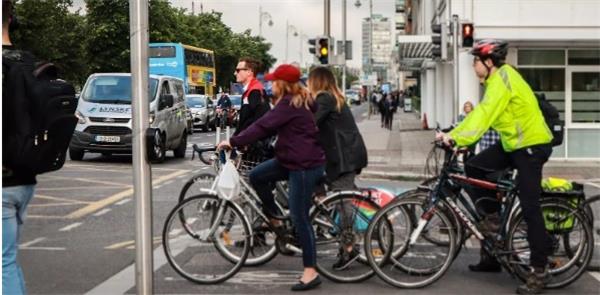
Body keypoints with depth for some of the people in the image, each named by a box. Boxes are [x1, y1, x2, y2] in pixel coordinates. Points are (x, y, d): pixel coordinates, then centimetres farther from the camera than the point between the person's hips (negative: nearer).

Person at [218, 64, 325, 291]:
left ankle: (310, 272, -1)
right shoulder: (299, 101, 14)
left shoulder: (289, 104, -18)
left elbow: (263, 126, -22)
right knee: (256, 176, 8)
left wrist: (234, 142, -17)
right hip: (293, 160, 10)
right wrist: (243, 141, 15)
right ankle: (274, 219, 21)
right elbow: (270, 126, 19)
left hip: (305, 164, -10)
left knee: (299, 217, -6)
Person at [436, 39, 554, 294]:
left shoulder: (502, 79, -19)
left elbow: (484, 114, -31)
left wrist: (458, 138, -39)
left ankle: (539, 269, -1)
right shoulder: (496, 79, 12)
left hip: (531, 144, -10)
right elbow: (481, 113, 10)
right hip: (513, 142, 10)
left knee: (529, 207, -8)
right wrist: (452, 135, 1)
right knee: (474, 168, 3)